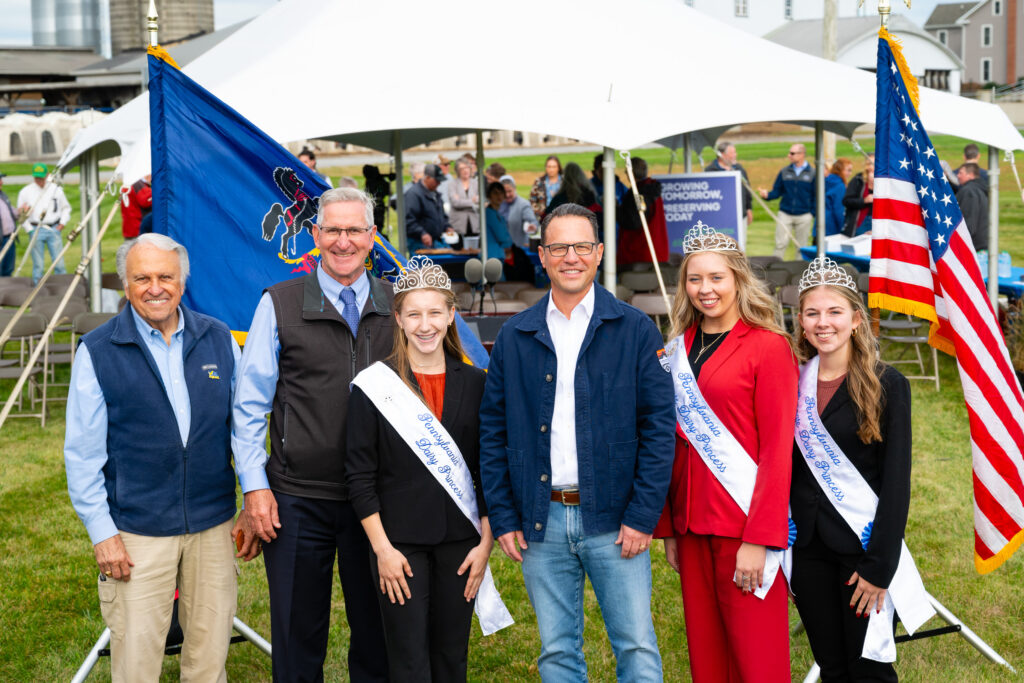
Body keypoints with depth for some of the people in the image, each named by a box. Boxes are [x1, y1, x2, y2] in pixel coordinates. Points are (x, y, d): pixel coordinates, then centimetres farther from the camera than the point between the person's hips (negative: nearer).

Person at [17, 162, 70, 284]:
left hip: (54, 230, 1)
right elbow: (20, 214, 7)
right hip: (36, 230, -1)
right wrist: (29, 229, -5)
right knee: (38, 264, 1)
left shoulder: (56, 189, 6)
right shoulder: (25, 192, 3)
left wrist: (62, 223, 3)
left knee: (59, 262, -1)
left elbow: (66, 208, 17)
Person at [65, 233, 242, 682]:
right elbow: (82, 454, -2)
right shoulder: (97, 352, -3)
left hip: (212, 525, 3)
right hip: (136, 532, -3)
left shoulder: (218, 339, 5)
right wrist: (101, 532, -6)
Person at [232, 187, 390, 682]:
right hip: (298, 499, -2)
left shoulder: (395, 305, 6)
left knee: (376, 635, 12)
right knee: (297, 639, 9)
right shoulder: (279, 304, 0)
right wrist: (255, 486, -5)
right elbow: (248, 405, 1)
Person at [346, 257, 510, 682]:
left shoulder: (474, 384, 5)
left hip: (460, 544, 3)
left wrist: (485, 542, 1)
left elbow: (487, 470, 7)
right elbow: (359, 475, -4)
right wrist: (381, 548, -9)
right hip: (399, 545, -3)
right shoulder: (374, 386, -4)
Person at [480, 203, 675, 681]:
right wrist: (502, 518, 2)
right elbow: (492, 432, 8)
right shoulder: (513, 338, 7)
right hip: (540, 523, 2)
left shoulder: (635, 330, 0)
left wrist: (642, 516, -9)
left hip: (613, 521, -2)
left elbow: (659, 426, -3)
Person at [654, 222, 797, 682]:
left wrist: (758, 539, -15)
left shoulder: (769, 347, -6)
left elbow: (777, 450, -10)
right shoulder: (678, 349, 11)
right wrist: (667, 527, 10)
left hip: (745, 523, -5)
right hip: (692, 523, 5)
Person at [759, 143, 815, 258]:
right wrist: (767, 195, -14)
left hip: (804, 216, -1)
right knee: (780, 244, -3)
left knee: (801, 246, 7)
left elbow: (815, 196, 2)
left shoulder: (812, 173, 1)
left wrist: (813, 213, -4)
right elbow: (777, 192, 6)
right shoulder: (784, 172, 6)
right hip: (785, 214, 1)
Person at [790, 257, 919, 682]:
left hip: (862, 548, -4)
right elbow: (788, 470, 10)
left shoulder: (887, 385, -7)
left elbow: (896, 482, -10)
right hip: (808, 548, 4)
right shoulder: (794, 383, 6)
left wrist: (880, 567, -15)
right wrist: (783, 550, 5)